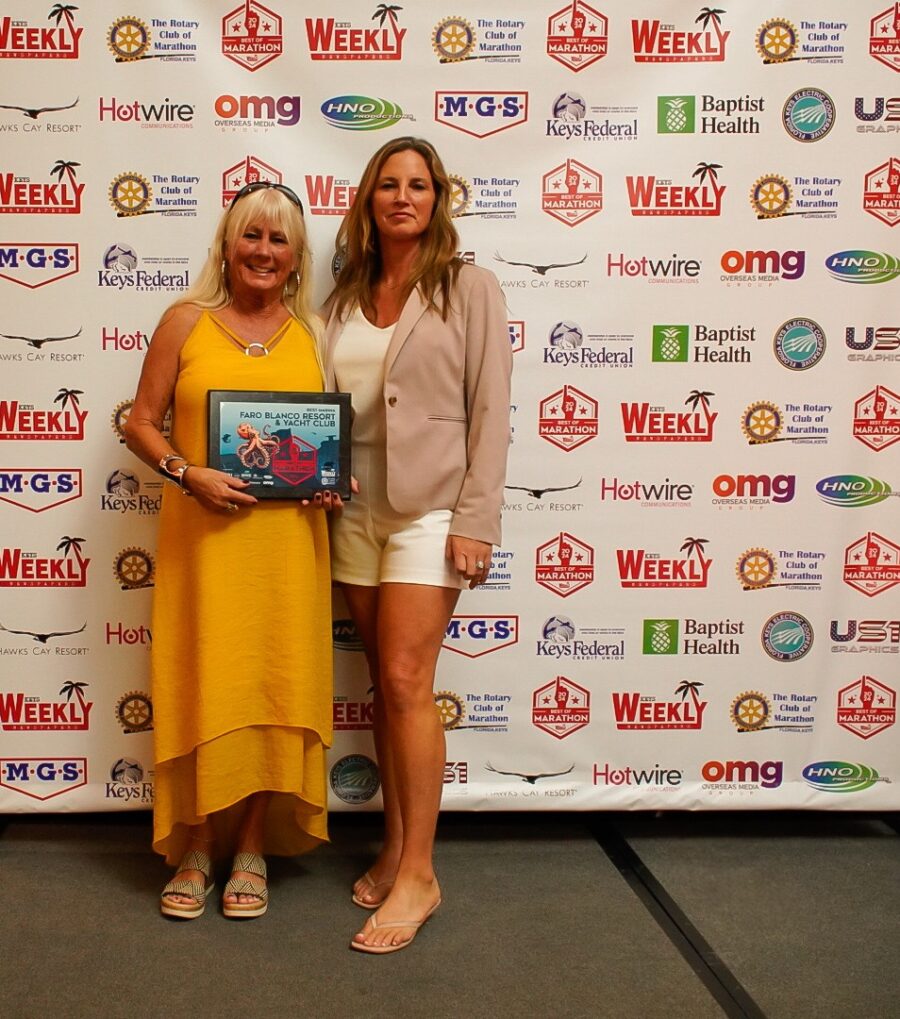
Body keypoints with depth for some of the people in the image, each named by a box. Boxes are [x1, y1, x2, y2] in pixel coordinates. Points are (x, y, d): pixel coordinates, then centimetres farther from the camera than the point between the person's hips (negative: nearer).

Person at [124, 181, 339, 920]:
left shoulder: (314, 333, 9)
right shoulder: (187, 322, 3)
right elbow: (141, 424, 3)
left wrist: (333, 482, -4)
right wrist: (187, 473, -14)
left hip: (288, 539, 2)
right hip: (205, 534, -2)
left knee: (276, 686, 6)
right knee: (202, 687, 2)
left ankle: (252, 850, 21)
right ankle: (196, 851, 19)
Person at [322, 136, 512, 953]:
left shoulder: (468, 288, -1)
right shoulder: (345, 298, 12)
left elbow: (490, 411, -6)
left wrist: (475, 520, -13)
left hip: (429, 509, -5)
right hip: (356, 510, 5)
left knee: (406, 683, -9)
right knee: (385, 686, 10)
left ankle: (418, 874, 2)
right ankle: (395, 845, 22)